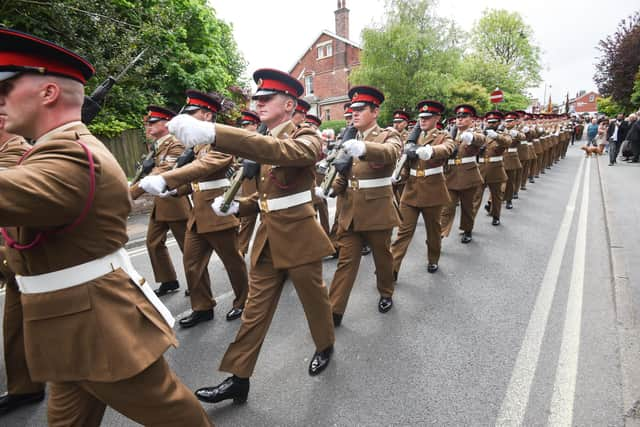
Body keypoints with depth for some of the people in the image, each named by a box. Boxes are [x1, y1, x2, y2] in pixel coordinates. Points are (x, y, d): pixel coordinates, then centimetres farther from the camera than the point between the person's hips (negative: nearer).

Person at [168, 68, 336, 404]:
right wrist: (236, 206, -2)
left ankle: (325, 346, 43)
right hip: (267, 237, 7)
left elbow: (282, 151, -37)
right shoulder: (263, 144, 11)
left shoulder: (306, 137, -12)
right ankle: (238, 379, 24)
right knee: (255, 309, 11)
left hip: (299, 237, -6)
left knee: (314, 299, 15)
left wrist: (211, 133, -46)